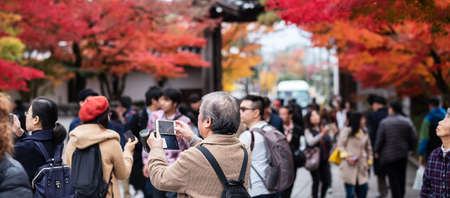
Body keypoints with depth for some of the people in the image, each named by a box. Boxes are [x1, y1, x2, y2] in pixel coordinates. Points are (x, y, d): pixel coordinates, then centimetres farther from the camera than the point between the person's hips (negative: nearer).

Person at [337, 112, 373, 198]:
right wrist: (346, 157, -13)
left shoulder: (364, 132, 10)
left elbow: (368, 148, 19)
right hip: (349, 166, -5)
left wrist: (369, 161, 14)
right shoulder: (346, 131, -6)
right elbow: (340, 145, -2)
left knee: (364, 187, 1)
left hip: (361, 166, 5)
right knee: (350, 191, -4)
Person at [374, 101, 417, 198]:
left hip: (389, 156, -4)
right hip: (403, 154, 4)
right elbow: (414, 138, 0)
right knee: (401, 177, 15)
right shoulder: (407, 122, 0)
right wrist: (409, 148, 16)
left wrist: (376, 151, 6)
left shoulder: (384, 123, -9)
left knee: (393, 180, 0)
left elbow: (379, 139, -8)